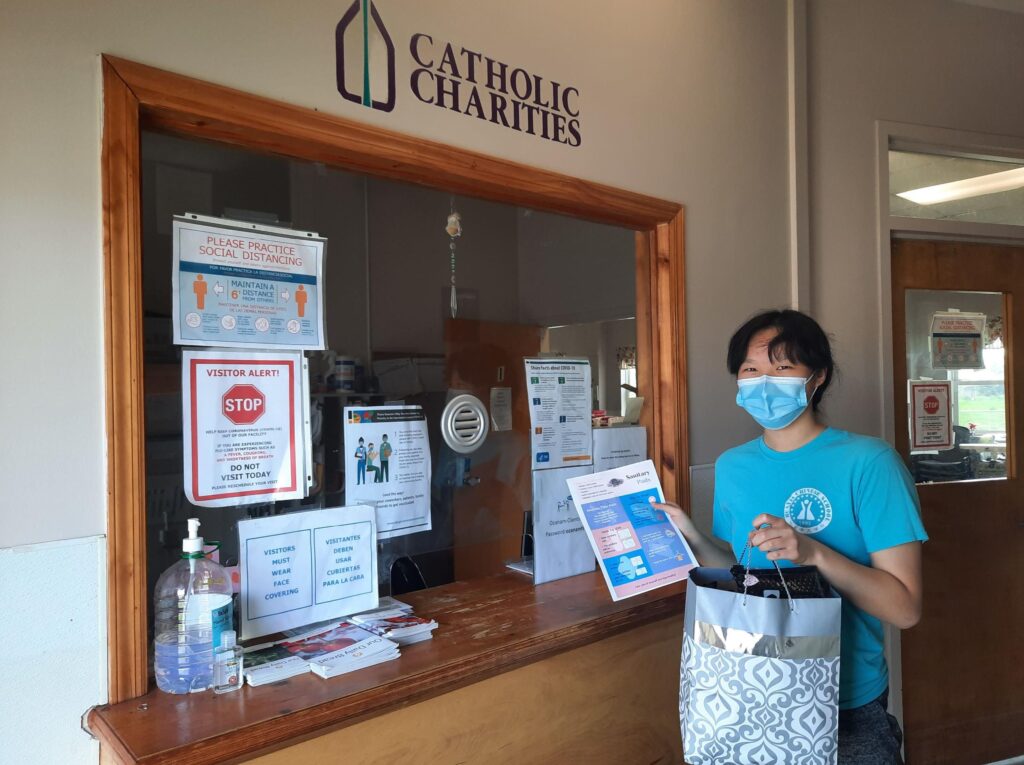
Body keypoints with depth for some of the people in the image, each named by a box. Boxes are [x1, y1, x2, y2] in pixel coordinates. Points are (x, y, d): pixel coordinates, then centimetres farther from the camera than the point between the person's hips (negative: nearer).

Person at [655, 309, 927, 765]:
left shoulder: (868, 463, -17)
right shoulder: (732, 467, 0)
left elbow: (905, 609, -18)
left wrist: (815, 554, -31)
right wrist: (692, 540, -6)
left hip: (848, 707, -5)